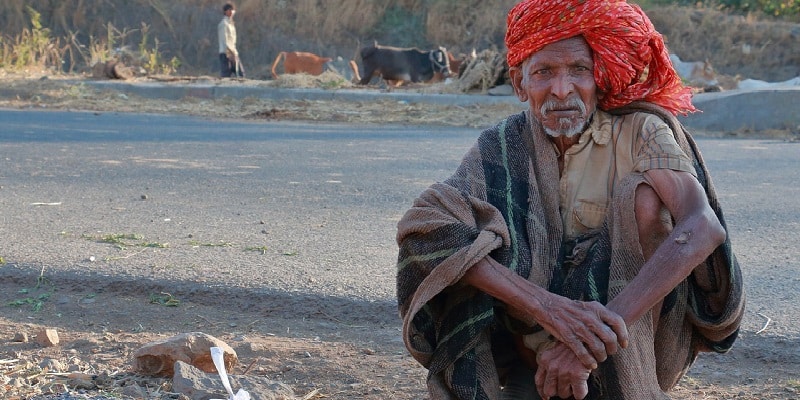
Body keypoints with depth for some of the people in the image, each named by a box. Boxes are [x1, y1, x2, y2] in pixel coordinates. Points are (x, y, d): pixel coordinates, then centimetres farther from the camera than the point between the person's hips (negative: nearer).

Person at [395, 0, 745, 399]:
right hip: (538, 335, 1)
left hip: (641, 337, -1)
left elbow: (704, 229, -27)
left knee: (644, 195, -24)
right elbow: (422, 227, -24)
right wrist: (546, 306, -39)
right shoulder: (502, 148, -5)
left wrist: (600, 331, -40)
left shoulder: (639, 131, -9)